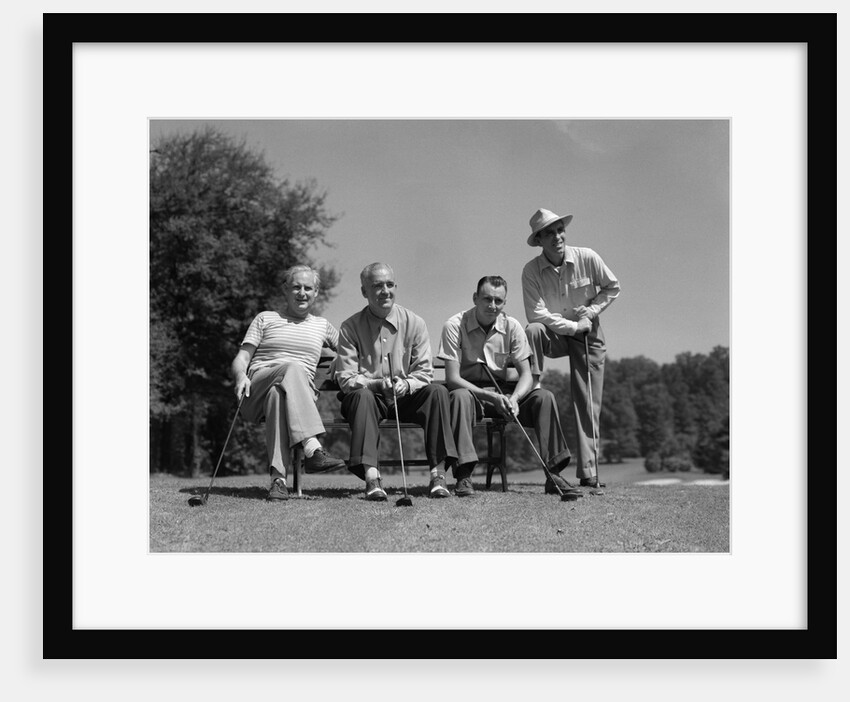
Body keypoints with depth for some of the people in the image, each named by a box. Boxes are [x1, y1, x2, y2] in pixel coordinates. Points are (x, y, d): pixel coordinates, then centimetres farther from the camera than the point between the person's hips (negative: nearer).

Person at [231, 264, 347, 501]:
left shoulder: (322, 325, 29)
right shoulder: (265, 319, 22)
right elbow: (240, 359, 12)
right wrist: (241, 376, -11)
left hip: (302, 394, 1)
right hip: (258, 389, -1)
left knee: (277, 393, -39)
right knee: (293, 367, -37)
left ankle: (278, 478, -51)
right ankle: (313, 449, -53)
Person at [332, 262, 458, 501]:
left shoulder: (414, 323, 3)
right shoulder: (350, 327, -2)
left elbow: (424, 372, 0)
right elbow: (345, 378, -9)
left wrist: (407, 384, -23)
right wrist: (376, 384, -27)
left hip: (405, 398, 2)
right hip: (368, 397, -2)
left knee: (438, 391, -25)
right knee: (362, 396, -35)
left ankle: (438, 474, -26)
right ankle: (371, 476, -41)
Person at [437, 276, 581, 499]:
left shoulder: (512, 327, -1)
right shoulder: (455, 326, -11)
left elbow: (526, 374, -3)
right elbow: (452, 378, -17)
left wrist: (513, 398, -26)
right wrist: (492, 397, -29)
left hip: (503, 394, 3)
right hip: (469, 391, -3)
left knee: (544, 397, -20)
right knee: (459, 397, -38)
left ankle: (553, 474, -18)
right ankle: (463, 476, -37)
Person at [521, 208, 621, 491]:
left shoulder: (587, 258, -13)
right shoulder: (531, 270, -15)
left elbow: (612, 287, 2)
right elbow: (537, 313, -21)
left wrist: (591, 311, -11)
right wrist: (574, 326, -21)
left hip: (588, 336, 0)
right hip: (554, 335, 0)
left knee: (588, 404, -5)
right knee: (532, 330, -35)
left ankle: (589, 473, -1)